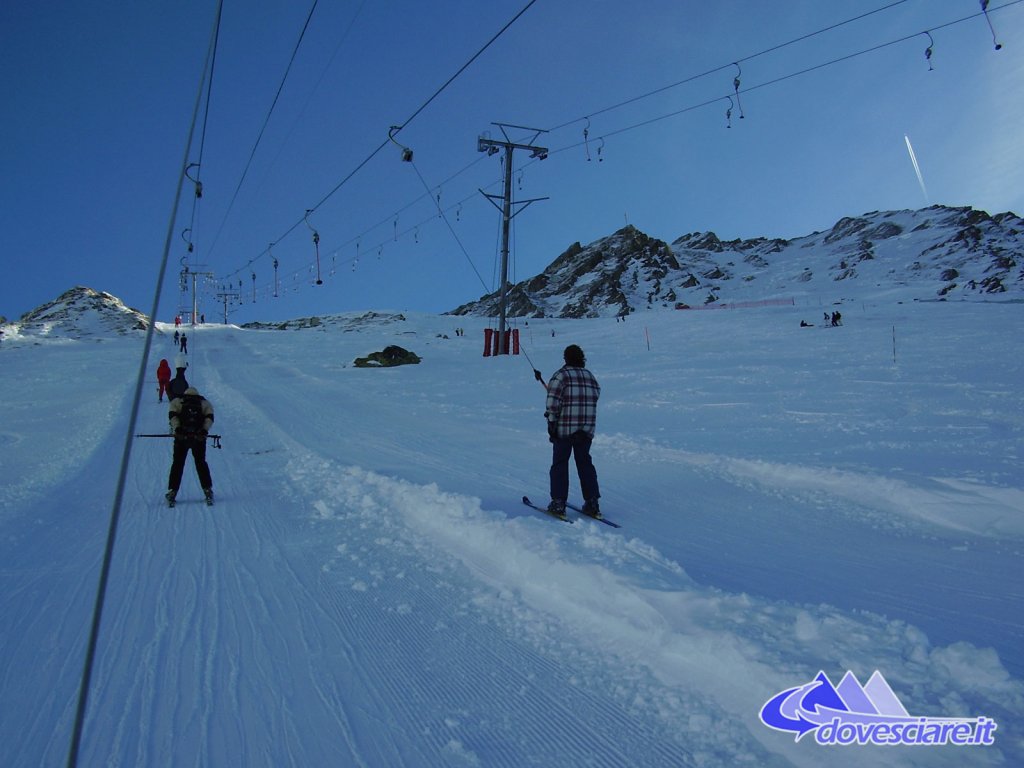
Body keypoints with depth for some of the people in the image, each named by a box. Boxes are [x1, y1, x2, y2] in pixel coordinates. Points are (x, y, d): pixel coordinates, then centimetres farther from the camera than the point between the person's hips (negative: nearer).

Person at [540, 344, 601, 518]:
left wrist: (551, 422, -10)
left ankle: (558, 503, 4)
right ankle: (592, 503, 11)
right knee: (585, 463, 13)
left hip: (564, 428, -5)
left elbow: (553, 401, -15)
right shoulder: (590, 376, 10)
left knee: (560, 464, 5)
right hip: (587, 429, 5)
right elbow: (596, 395, 15)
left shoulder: (561, 375, -7)